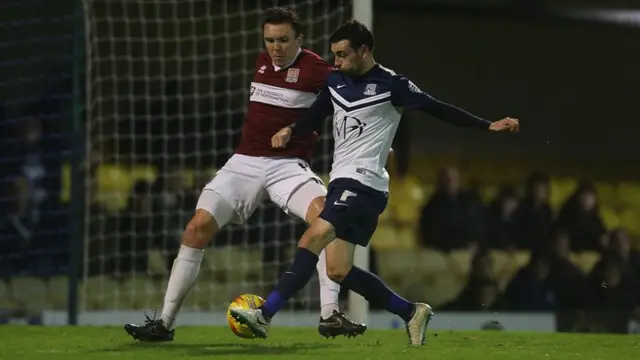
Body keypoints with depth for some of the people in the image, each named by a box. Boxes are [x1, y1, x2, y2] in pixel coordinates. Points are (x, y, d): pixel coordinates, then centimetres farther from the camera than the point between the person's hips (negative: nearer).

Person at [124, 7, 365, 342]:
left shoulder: (315, 69, -8)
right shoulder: (262, 63, 11)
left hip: (288, 165, -4)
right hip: (245, 163, 4)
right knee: (197, 227, -9)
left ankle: (330, 315, -28)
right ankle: (165, 322, -2)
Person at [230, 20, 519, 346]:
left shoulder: (391, 85, -6)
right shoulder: (335, 83, 12)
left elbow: (438, 109, -3)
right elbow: (313, 119, 17)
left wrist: (489, 125, -7)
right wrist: (289, 132, -5)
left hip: (363, 182, -8)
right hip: (343, 182, 8)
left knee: (312, 240, -22)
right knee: (338, 270, 5)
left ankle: (265, 315, -27)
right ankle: (411, 313, 17)